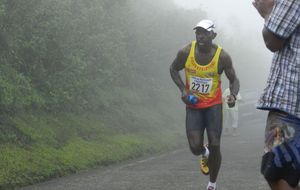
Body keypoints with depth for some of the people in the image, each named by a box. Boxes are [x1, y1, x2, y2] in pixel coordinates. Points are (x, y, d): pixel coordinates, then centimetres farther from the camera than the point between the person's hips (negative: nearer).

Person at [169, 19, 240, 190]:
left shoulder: (222, 56, -16)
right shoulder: (185, 52, -13)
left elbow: (234, 80, -3)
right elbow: (173, 69, 6)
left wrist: (233, 95, -24)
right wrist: (183, 89, -9)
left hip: (214, 105, -1)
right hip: (193, 105, 1)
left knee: (215, 146, -7)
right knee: (195, 148, -9)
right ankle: (204, 154, 31)